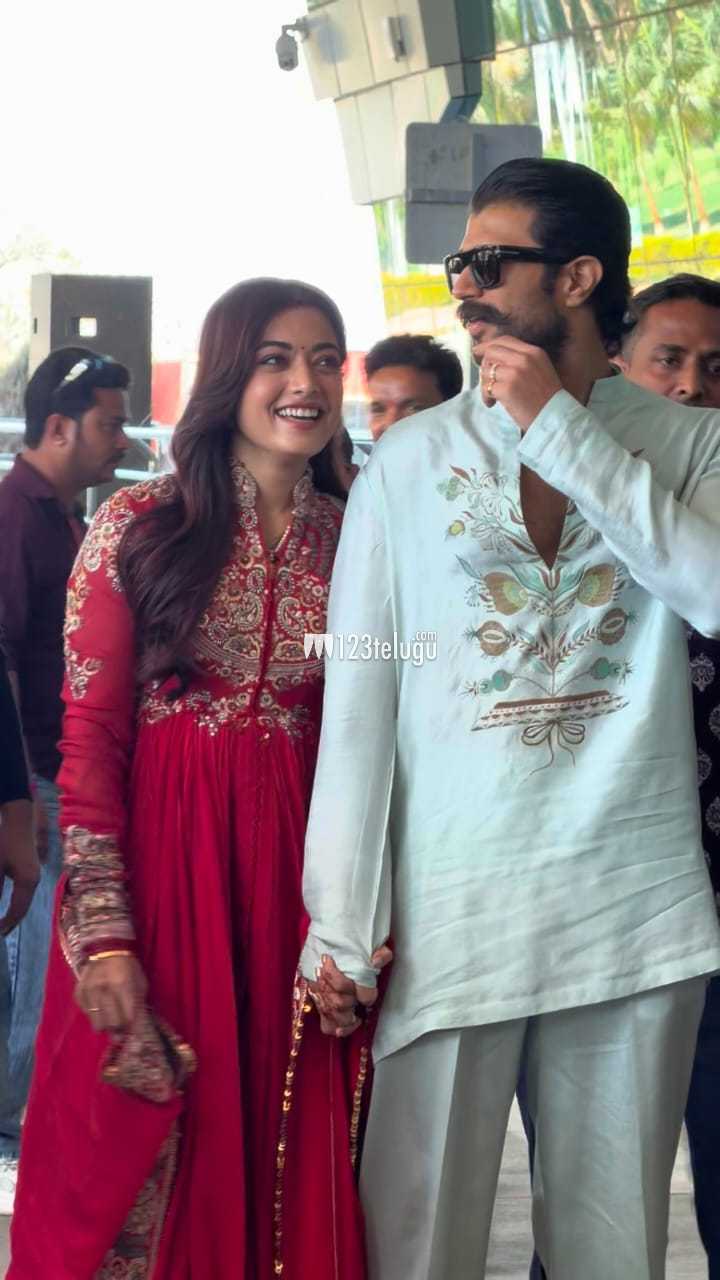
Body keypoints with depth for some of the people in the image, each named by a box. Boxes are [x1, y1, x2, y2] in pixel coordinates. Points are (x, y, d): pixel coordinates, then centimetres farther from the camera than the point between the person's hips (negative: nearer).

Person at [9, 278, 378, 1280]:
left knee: (290, 1176, 9)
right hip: (154, 864, -2)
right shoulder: (139, 528, -1)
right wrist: (104, 936, -15)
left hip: (304, 875, 3)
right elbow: (89, 737, -6)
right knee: (139, 1169, 4)